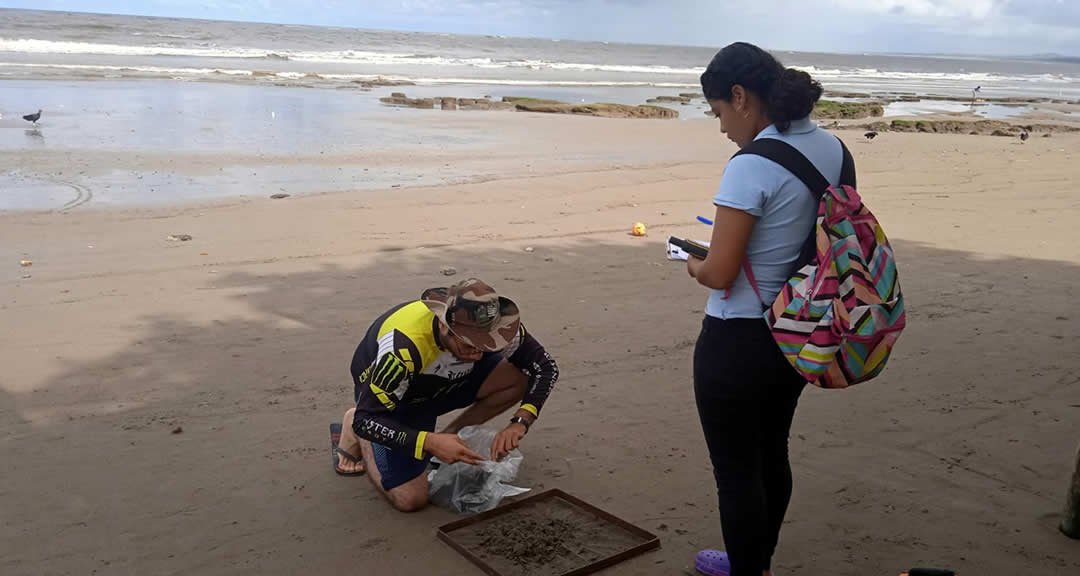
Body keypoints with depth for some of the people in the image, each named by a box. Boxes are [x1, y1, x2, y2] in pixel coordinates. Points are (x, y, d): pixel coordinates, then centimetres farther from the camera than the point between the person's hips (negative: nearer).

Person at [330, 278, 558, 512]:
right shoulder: (403, 348, -42)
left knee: (518, 376, -17)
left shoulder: (492, 324, -27)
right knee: (410, 499, -16)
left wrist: (520, 422, -31)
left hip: (444, 382, 5)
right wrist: (429, 443, -47)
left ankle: (450, 436, 2)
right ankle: (354, 434, 9)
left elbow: (546, 368, -16)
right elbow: (367, 420, -36)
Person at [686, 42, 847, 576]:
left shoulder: (752, 166, -23)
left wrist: (695, 265, 0)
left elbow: (720, 275, -23)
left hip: (738, 342, -9)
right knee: (772, 454, 25)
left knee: (737, 473, 9)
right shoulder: (833, 149, 2)